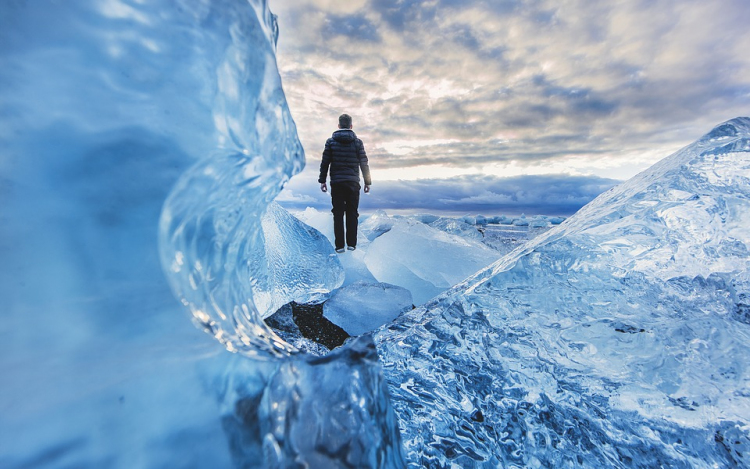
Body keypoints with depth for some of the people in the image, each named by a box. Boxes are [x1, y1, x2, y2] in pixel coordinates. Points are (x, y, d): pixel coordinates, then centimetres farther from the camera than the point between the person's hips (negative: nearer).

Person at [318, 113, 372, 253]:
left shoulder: (331, 141, 4)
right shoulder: (357, 142, 3)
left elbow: (324, 163, 2)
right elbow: (364, 164, 2)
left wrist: (322, 180, 7)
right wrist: (367, 182, 7)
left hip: (336, 183, 0)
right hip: (353, 183, 0)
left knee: (338, 214, 4)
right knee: (352, 214, 7)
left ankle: (339, 245, 3)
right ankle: (351, 244, 8)